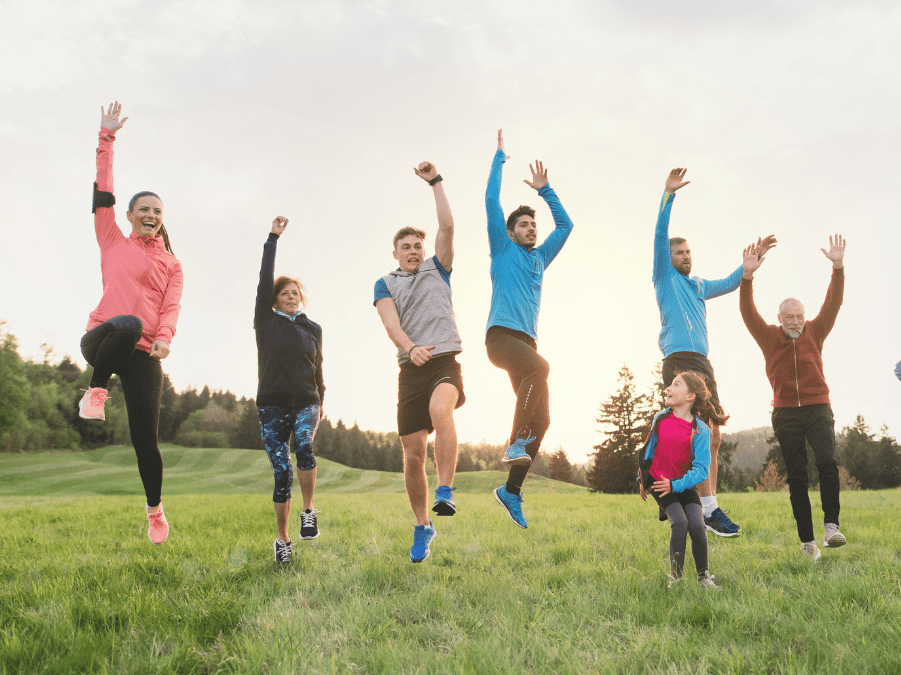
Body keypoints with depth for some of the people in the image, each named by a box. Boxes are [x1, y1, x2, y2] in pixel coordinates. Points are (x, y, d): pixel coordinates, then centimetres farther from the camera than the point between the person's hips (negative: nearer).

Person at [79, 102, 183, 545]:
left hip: (144, 355, 2)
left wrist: (164, 337, -18)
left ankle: (155, 509, 19)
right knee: (128, 324, -40)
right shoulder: (113, 242, 15)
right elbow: (103, 191, 9)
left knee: (146, 437, -3)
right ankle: (96, 390, -14)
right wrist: (106, 139, 5)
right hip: (101, 340, -1)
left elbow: (172, 306, 2)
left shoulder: (171, 264, 17)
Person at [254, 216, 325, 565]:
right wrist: (273, 238, -8)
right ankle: (282, 540, 11)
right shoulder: (266, 322, 2)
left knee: (304, 446, -30)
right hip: (272, 405, -1)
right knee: (282, 474, -3)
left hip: (305, 404, 1)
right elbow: (265, 279, -7)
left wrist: (320, 401, 30)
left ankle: (309, 512, -16)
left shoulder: (313, 329, 9)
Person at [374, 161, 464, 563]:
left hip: (445, 360, -1)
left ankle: (445, 493, -31)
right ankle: (422, 527, 15)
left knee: (440, 410, -36)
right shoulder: (385, 284, 14)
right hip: (410, 368, 1)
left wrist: (435, 181, 7)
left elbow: (447, 226, 5)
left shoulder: (437, 269, 17)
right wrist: (410, 348, -23)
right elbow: (390, 321, -4)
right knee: (413, 454, 0)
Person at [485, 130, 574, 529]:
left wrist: (544, 190, 33)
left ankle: (511, 490, 4)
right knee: (539, 367, -37)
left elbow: (565, 225, 35)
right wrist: (500, 157, 16)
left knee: (541, 420, -3)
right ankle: (516, 441, -30)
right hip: (501, 335, -6)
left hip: (526, 341, 6)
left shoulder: (540, 258, 26)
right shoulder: (503, 251, 12)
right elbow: (491, 201, 8)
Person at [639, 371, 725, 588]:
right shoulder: (660, 418, -2)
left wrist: (675, 485, -26)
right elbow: (648, 449, 14)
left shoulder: (700, 430, -13)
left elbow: (701, 469, -16)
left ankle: (703, 575, 4)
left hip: (685, 484, -1)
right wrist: (643, 480, 19)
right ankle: (675, 576, -9)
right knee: (679, 521, -20)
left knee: (696, 525, -17)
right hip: (658, 481, 1)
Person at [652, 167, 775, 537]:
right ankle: (710, 509, -16)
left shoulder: (699, 285, 25)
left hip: (703, 363, 8)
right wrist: (668, 194, -12)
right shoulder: (665, 278, 6)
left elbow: (730, 283, 37)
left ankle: (708, 509, 10)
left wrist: (754, 257, 28)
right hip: (679, 361, -8)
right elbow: (659, 237, -5)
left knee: (713, 438, 5)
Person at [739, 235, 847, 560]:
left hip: (818, 409, 0)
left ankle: (831, 526, -21)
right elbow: (748, 312, -11)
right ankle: (807, 541, 6)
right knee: (796, 478, 2)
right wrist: (747, 276, -25)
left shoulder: (815, 331, 6)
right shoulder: (769, 337, 3)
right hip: (786, 414, 0)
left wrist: (838, 267, -19)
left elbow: (833, 302, -5)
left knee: (827, 461, -24)